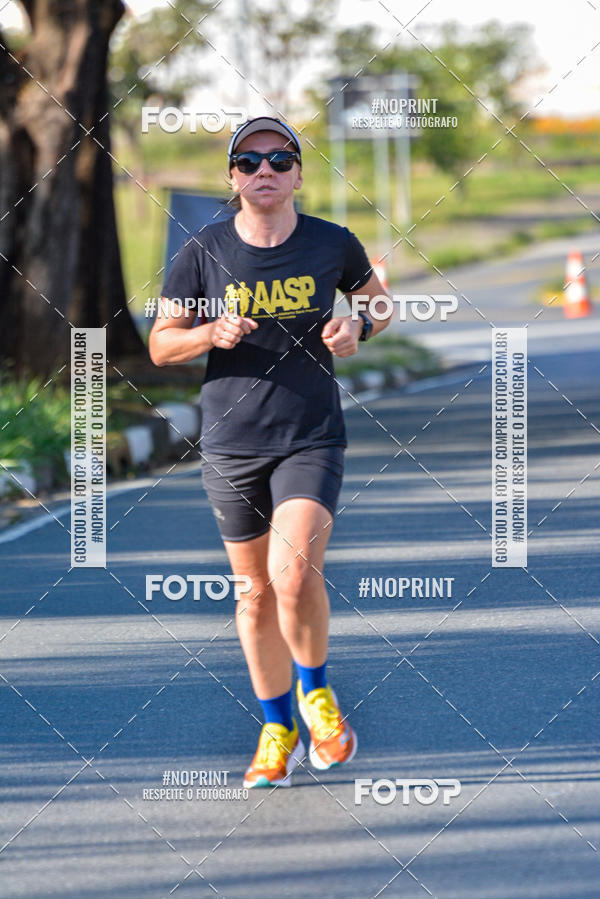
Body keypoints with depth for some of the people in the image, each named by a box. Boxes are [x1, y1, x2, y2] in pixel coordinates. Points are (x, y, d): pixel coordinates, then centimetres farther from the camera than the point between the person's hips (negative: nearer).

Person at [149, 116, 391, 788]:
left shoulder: (334, 245, 0)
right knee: (255, 591, 8)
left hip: (312, 440, -2)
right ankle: (276, 728, 25)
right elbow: (160, 345, 6)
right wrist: (213, 333, -14)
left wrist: (358, 327, -4)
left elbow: (377, 299, 18)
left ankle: (316, 694, 5)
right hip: (230, 446, 2)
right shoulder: (203, 254, -1)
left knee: (294, 573, -21)